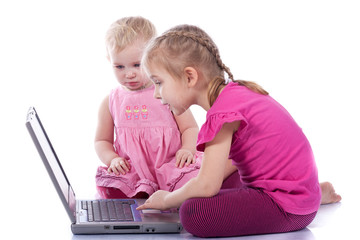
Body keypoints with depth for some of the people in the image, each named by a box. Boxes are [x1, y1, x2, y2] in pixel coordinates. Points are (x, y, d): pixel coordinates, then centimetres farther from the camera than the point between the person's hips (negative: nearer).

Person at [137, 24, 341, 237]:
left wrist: (166, 200, -4)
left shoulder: (223, 112, -22)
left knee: (194, 212, -24)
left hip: (288, 208, -10)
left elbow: (206, 186, -23)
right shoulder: (235, 92, 8)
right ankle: (315, 193, 19)